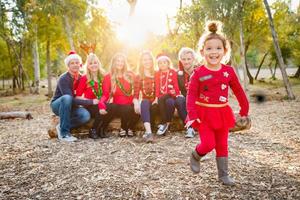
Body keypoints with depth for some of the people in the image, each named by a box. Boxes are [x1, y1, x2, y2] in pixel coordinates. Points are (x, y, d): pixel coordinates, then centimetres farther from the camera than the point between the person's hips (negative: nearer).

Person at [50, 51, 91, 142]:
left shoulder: (81, 78, -4)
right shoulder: (63, 79, -22)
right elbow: (71, 99, -30)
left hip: (71, 106, 4)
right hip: (58, 105, -4)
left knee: (86, 115, -28)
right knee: (67, 98, -39)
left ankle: (61, 126, -7)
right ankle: (64, 133, -32)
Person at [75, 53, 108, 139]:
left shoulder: (103, 77, 6)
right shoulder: (84, 78, -2)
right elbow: (78, 96, -3)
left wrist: (102, 103, -19)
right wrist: (91, 101, -16)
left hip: (101, 104, 3)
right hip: (89, 106, -3)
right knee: (100, 112, -33)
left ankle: (101, 129, -3)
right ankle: (93, 131, -4)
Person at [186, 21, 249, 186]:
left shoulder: (229, 71, -1)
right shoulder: (198, 73, -11)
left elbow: (238, 91, 8)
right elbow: (191, 95, -12)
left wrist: (244, 110, 12)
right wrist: (192, 115, -22)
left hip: (222, 113, 4)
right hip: (203, 113, -3)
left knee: (222, 145, 12)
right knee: (208, 143, -11)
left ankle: (223, 175, 27)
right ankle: (195, 157, 22)